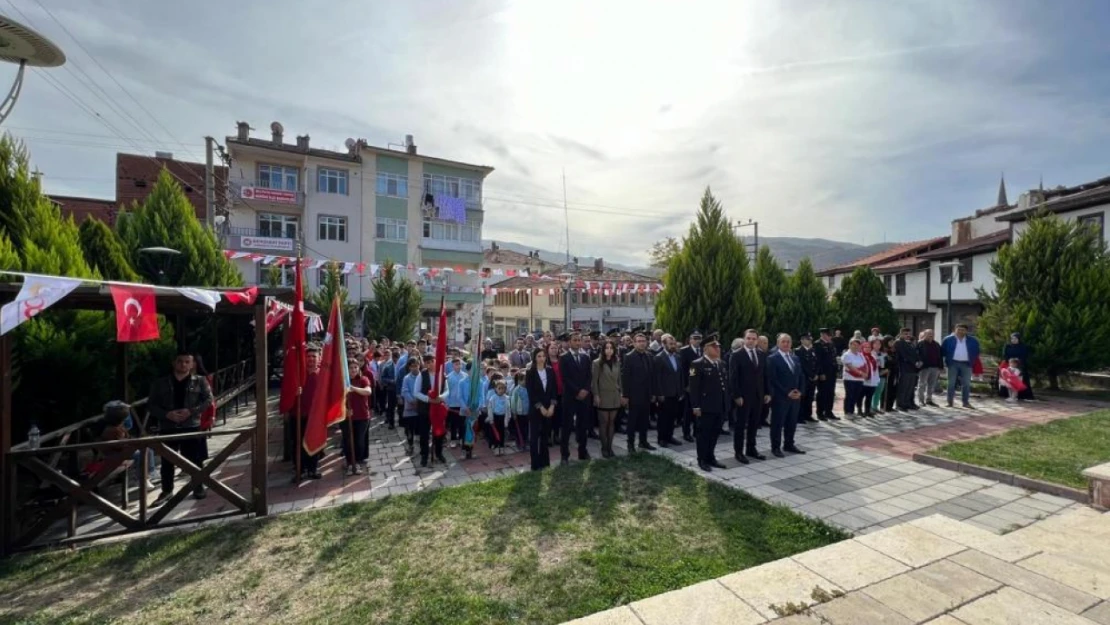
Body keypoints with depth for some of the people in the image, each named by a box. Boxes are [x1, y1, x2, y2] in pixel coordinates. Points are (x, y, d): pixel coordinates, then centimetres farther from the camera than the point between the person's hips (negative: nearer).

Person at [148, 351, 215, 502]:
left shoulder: (200, 381, 2)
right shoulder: (160, 383, 6)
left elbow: (208, 400, -4)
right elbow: (151, 404, 4)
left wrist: (191, 411, -18)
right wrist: (167, 414, -13)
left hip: (192, 426, -2)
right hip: (167, 427, 2)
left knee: (195, 459, 4)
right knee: (167, 461, 10)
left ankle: (198, 487, 19)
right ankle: (167, 490, 26)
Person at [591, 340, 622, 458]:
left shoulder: (617, 362, 8)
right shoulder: (597, 363, -6)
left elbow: (619, 379, 12)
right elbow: (594, 380, -7)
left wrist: (621, 393, 8)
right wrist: (596, 395, -10)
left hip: (615, 396, 4)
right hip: (603, 396, -4)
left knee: (612, 422, 8)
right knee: (603, 422, 1)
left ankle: (609, 446, 17)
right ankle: (604, 448, 11)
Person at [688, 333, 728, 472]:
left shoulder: (721, 364, 14)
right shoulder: (698, 364, -9)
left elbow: (725, 384, 17)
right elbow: (694, 387, -13)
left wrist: (726, 403, 13)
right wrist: (696, 406, -17)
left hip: (720, 407, 7)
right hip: (705, 407, -7)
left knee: (714, 433, 14)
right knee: (704, 433, 3)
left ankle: (711, 457, 26)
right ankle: (702, 460, 14)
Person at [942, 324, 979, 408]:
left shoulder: (972, 340, 6)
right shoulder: (948, 339, -1)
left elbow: (976, 351, 15)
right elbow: (942, 350, 3)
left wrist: (972, 360, 8)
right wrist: (947, 361, 0)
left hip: (966, 364, 2)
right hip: (953, 363, -2)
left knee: (966, 384, 3)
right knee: (951, 383, 1)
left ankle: (966, 402, 12)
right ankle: (950, 402, 5)